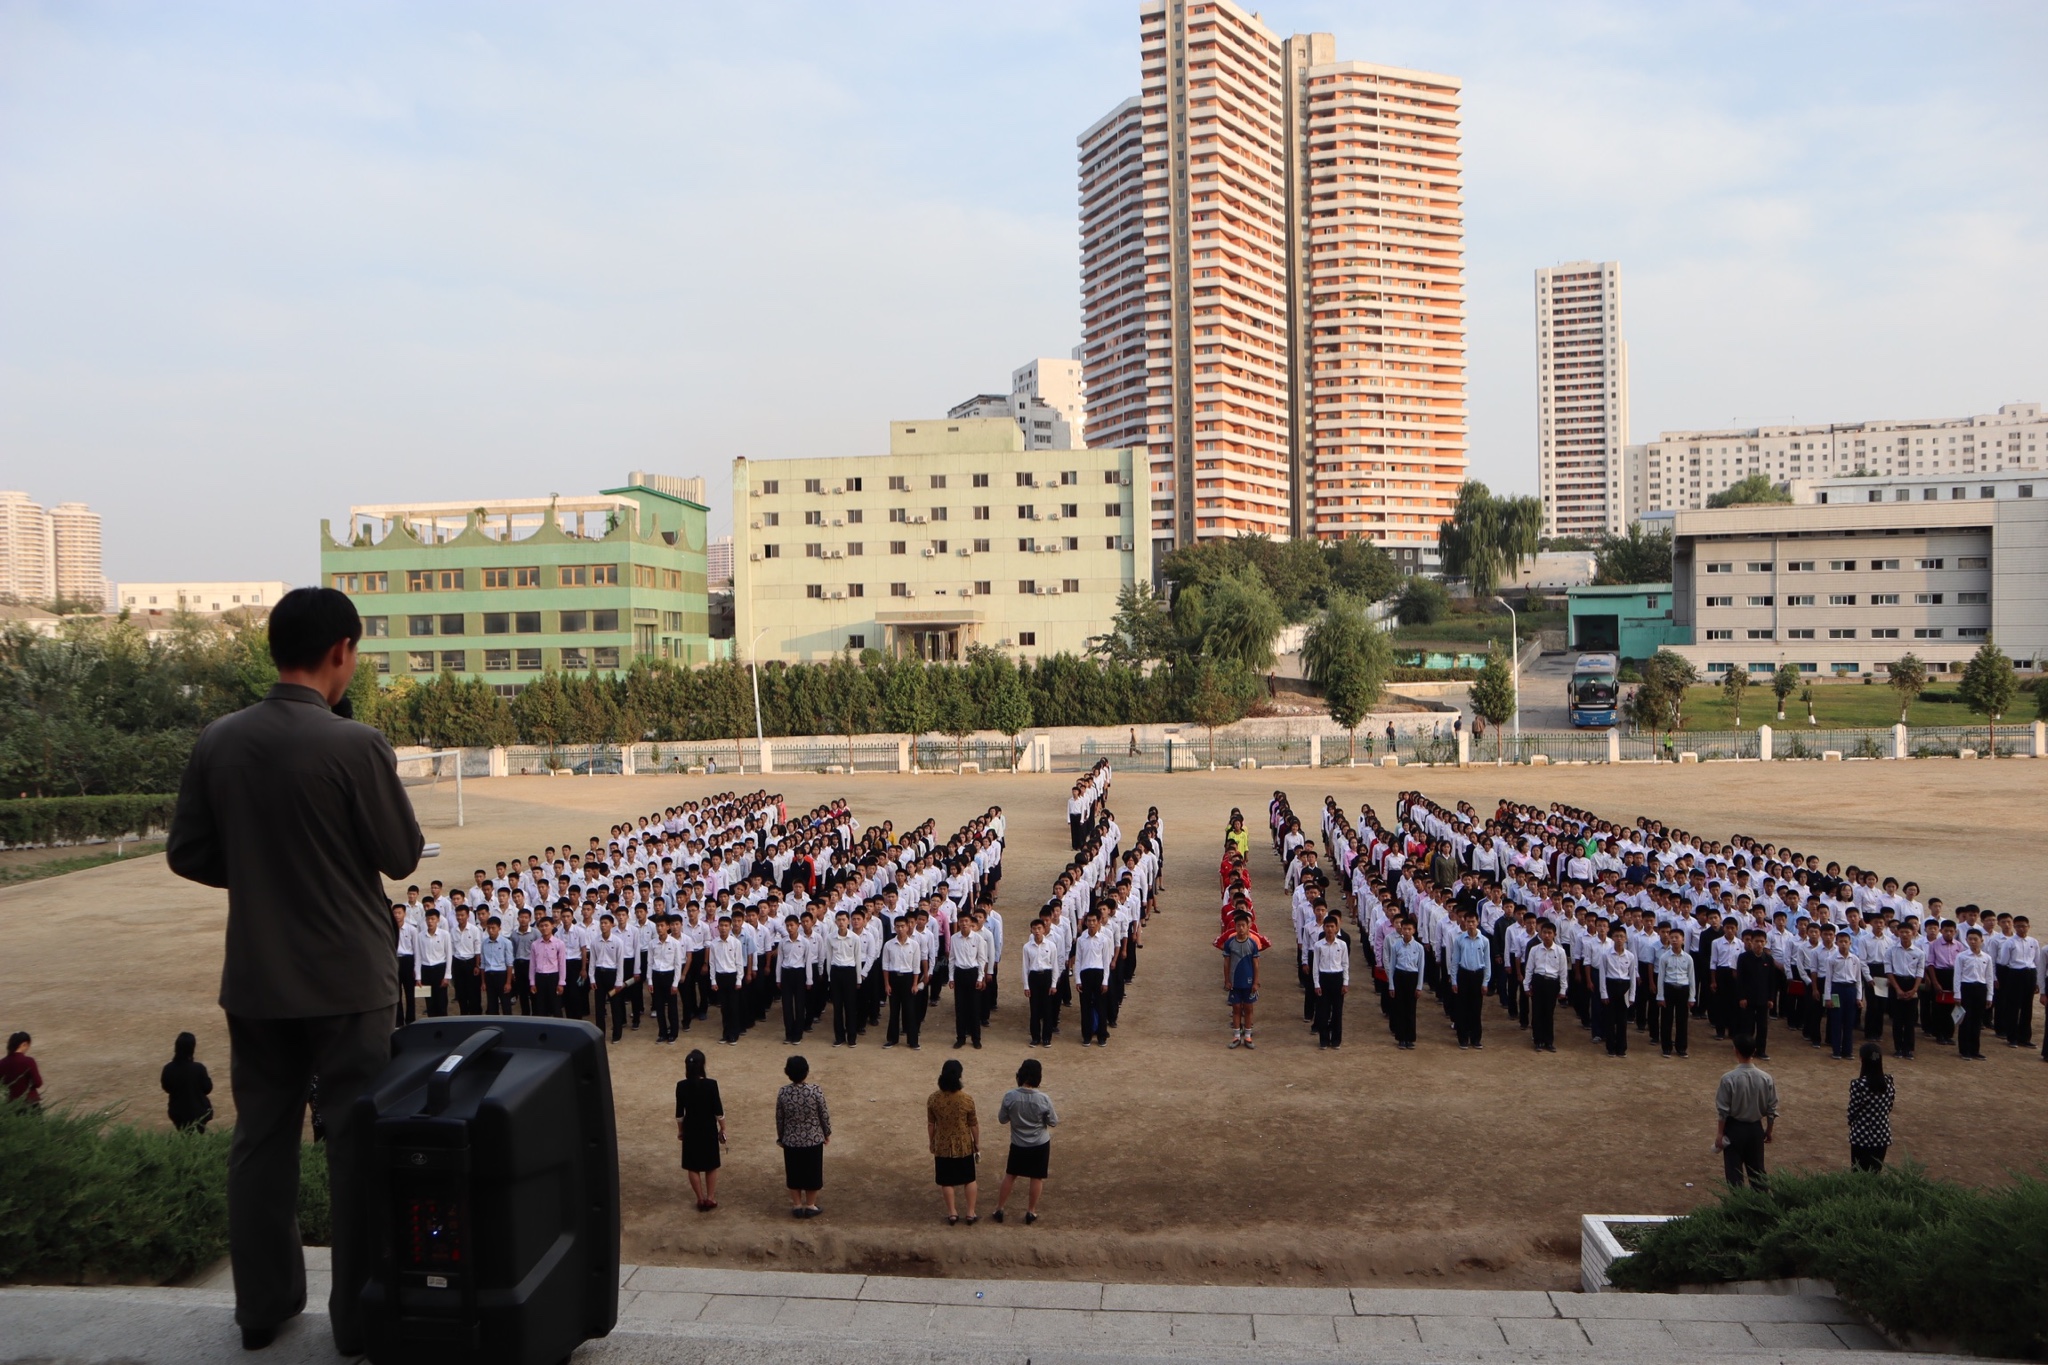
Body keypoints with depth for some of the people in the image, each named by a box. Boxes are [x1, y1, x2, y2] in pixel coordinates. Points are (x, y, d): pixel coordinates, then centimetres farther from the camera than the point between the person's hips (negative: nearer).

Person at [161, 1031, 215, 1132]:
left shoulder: (168, 1068, -13)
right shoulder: (198, 1068, -21)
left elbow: (167, 1088, 3)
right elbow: (207, 1089, -7)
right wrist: (209, 1080, 9)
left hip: (177, 1112, 1)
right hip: (198, 1111, -1)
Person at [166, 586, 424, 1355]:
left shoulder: (217, 742, -2)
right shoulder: (356, 745, -18)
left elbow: (187, 854, 4)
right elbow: (402, 856, -10)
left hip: (255, 980, 5)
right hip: (347, 980, -5)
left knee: (261, 1138, 16)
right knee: (358, 1143, 6)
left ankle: (262, 1305, 28)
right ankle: (358, 1315, 15)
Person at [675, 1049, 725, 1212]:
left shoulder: (681, 1086, -12)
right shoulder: (711, 1084, -18)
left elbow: (679, 1113, -3)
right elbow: (718, 1111, -12)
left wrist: (680, 1130, 12)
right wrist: (722, 1129, 2)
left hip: (691, 1129, 1)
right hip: (709, 1129, -1)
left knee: (693, 1167, 15)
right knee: (711, 1165, 17)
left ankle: (701, 1199, 21)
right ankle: (710, 1198, 21)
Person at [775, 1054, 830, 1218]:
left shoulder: (782, 1093, -14)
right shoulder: (816, 1091, -19)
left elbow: (779, 1119, -3)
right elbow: (824, 1116, -9)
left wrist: (780, 1137, 13)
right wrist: (827, 1133, 9)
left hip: (791, 1141, 1)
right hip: (813, 1140, -1)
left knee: (794, 1173, 18)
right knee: (812, 1173, 16)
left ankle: (797, 1206, 28)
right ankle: (810, 1206, 27)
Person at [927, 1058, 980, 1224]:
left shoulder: (933, 1099, -14)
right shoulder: (967, 1099, -19)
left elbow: (931, 1125, -4)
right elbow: (974, 1125, -9)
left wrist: (932, 1145, 11)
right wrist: (977, 1146, 5)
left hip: (942, 1146, 1)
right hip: (964, 1146, -1)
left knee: (947, 1181, 17)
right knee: (969, 1179, 18)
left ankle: (952, 1214, 26)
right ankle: (971, 1214, 24)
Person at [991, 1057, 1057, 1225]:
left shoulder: (1010, 1097, -18)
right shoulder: (1043, 1099, -21)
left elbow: (1002, 1119, -4)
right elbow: (1053, 1122, -9)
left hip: (1018, 1144, 1)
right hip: (1040, 1144, -1)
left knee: (1010, 1176, 18)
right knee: (1036, 1178, 15)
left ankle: (999, 1210, 25)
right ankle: (1031, 1212, 25)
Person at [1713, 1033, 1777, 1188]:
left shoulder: (1729, 1078, -20)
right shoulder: (1766, 1078, -9)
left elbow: (1723, 1110, -15)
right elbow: (1772, 1109, -1)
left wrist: (1719, 1133, -4)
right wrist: (1768, 1131, 14)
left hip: (1734, 1129, -4)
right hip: (1755, 1129, 4)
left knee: (1734, 1170, 7)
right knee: (1757, 1168, 17)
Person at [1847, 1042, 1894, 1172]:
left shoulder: (1858, 1084, -20)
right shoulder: (1888, 1081, -5)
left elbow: (1852, 1111, -13)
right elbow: (1889, 1107, 6)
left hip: (1862, 1135, -4)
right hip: (1882, 1135, 4)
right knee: (1875, 1174, 16)